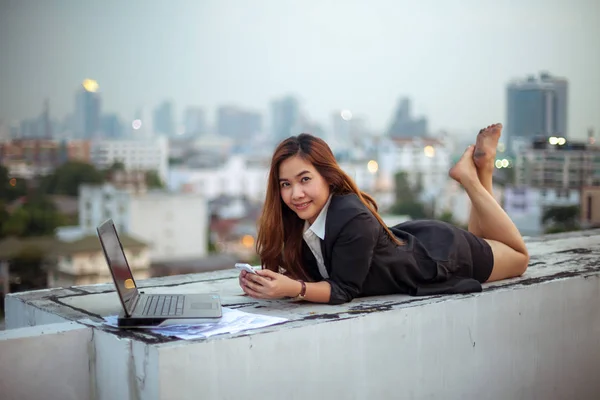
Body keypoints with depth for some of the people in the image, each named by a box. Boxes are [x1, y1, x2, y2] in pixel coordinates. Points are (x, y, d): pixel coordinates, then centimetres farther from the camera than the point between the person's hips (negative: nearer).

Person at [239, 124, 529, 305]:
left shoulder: (354, 221, -42)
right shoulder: (299, 219, -21)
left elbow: (345, 290, -36)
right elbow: (311, 273, -14)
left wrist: (292, 289, -49)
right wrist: (271, 284, -32)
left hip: (445, 254, -6)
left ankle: (472, 174, 22)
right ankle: (476, 170, 32)